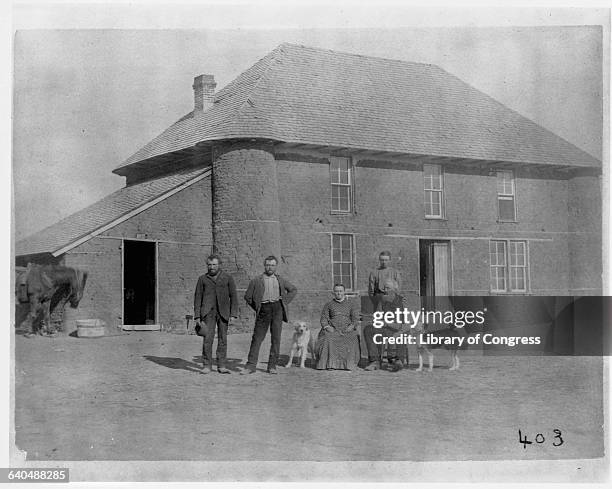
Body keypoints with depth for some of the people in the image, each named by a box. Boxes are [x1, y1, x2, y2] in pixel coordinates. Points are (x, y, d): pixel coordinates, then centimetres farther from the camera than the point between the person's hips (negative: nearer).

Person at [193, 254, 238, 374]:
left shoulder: (227, 278, 5)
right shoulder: (202, 279, 7)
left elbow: (233, 296, 4)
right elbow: (197, 297, 8)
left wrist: (233, 314, -5)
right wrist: (197, 316, 1)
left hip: (223, 312, 0)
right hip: (208, 312, 0)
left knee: (223, 339, 2)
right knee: (208, 338, -9)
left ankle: (221, 366, 8)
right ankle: (207, 366, -3)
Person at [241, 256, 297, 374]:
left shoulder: (281, 280, 16)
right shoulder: (256, 281, 9)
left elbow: (293, 290, 26)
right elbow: (247, 297, 11)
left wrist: (285, 301, 12)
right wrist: (257, 308, 3)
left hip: (277, 308, 2)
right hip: (263, 309, -1)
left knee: (276, 338, -1)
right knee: (257, 338, -3)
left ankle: (272, 366, 6)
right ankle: (251, 365, 1)